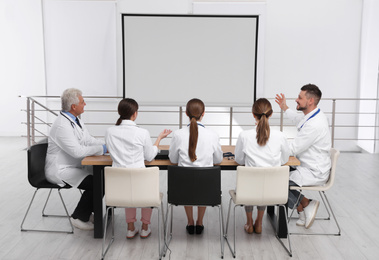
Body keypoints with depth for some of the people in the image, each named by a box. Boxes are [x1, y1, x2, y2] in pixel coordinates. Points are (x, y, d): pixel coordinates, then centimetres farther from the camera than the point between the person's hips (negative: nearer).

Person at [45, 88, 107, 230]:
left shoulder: (75, 120, 8)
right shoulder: (62, 125, -23)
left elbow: (88, 140, 11)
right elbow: (77, 151, -28)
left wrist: (106, 146, -5)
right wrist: (101, 149, -19)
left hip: (73, 167, 9)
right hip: (60, 170, -9)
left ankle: (87, 211, 15)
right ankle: (79, 217, -2)